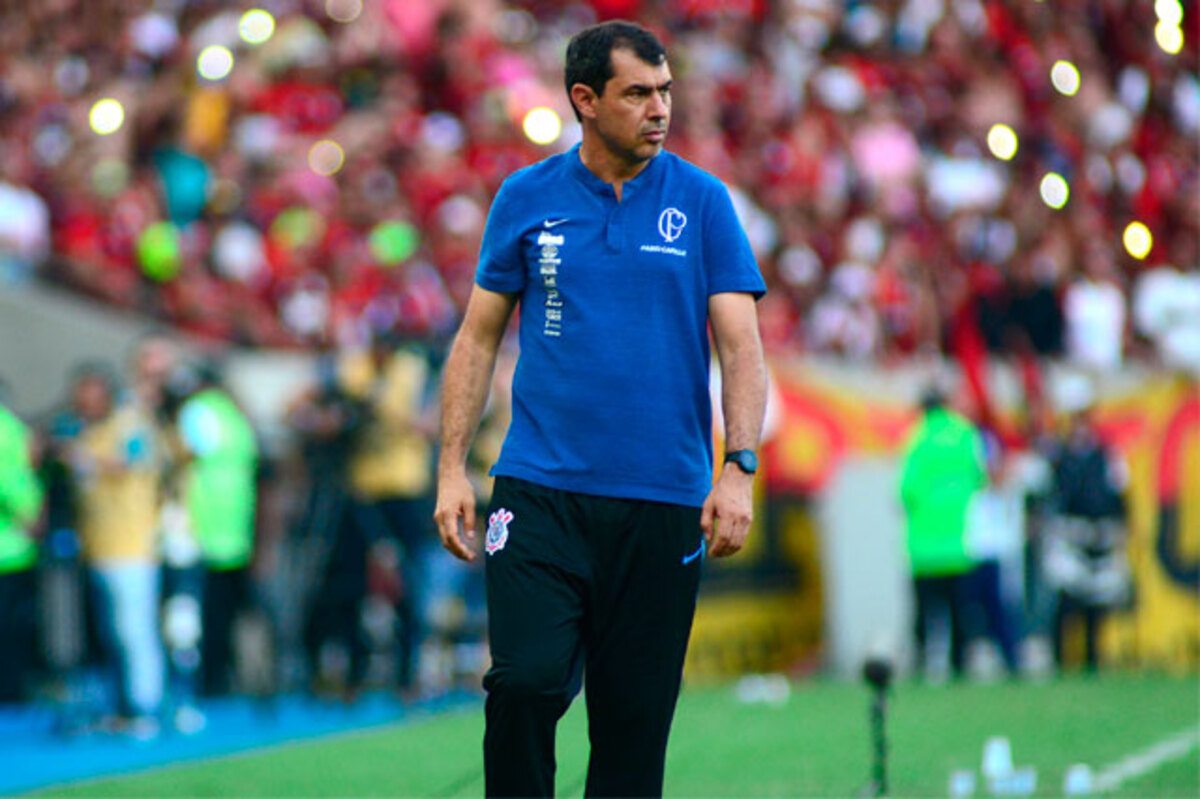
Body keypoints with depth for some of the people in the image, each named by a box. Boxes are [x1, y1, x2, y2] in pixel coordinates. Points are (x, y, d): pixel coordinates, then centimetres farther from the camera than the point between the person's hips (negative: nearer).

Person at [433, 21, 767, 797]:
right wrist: (452, 470, 2)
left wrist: (739, 470, -14)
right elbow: (480, 336, 10)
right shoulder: (527, 198, 5)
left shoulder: (703, 202, 3)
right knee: (526, 681, -15)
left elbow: (741, 345, -1)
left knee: (635, 716, 3)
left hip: (663, 501, 0)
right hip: (540, 491, 0)